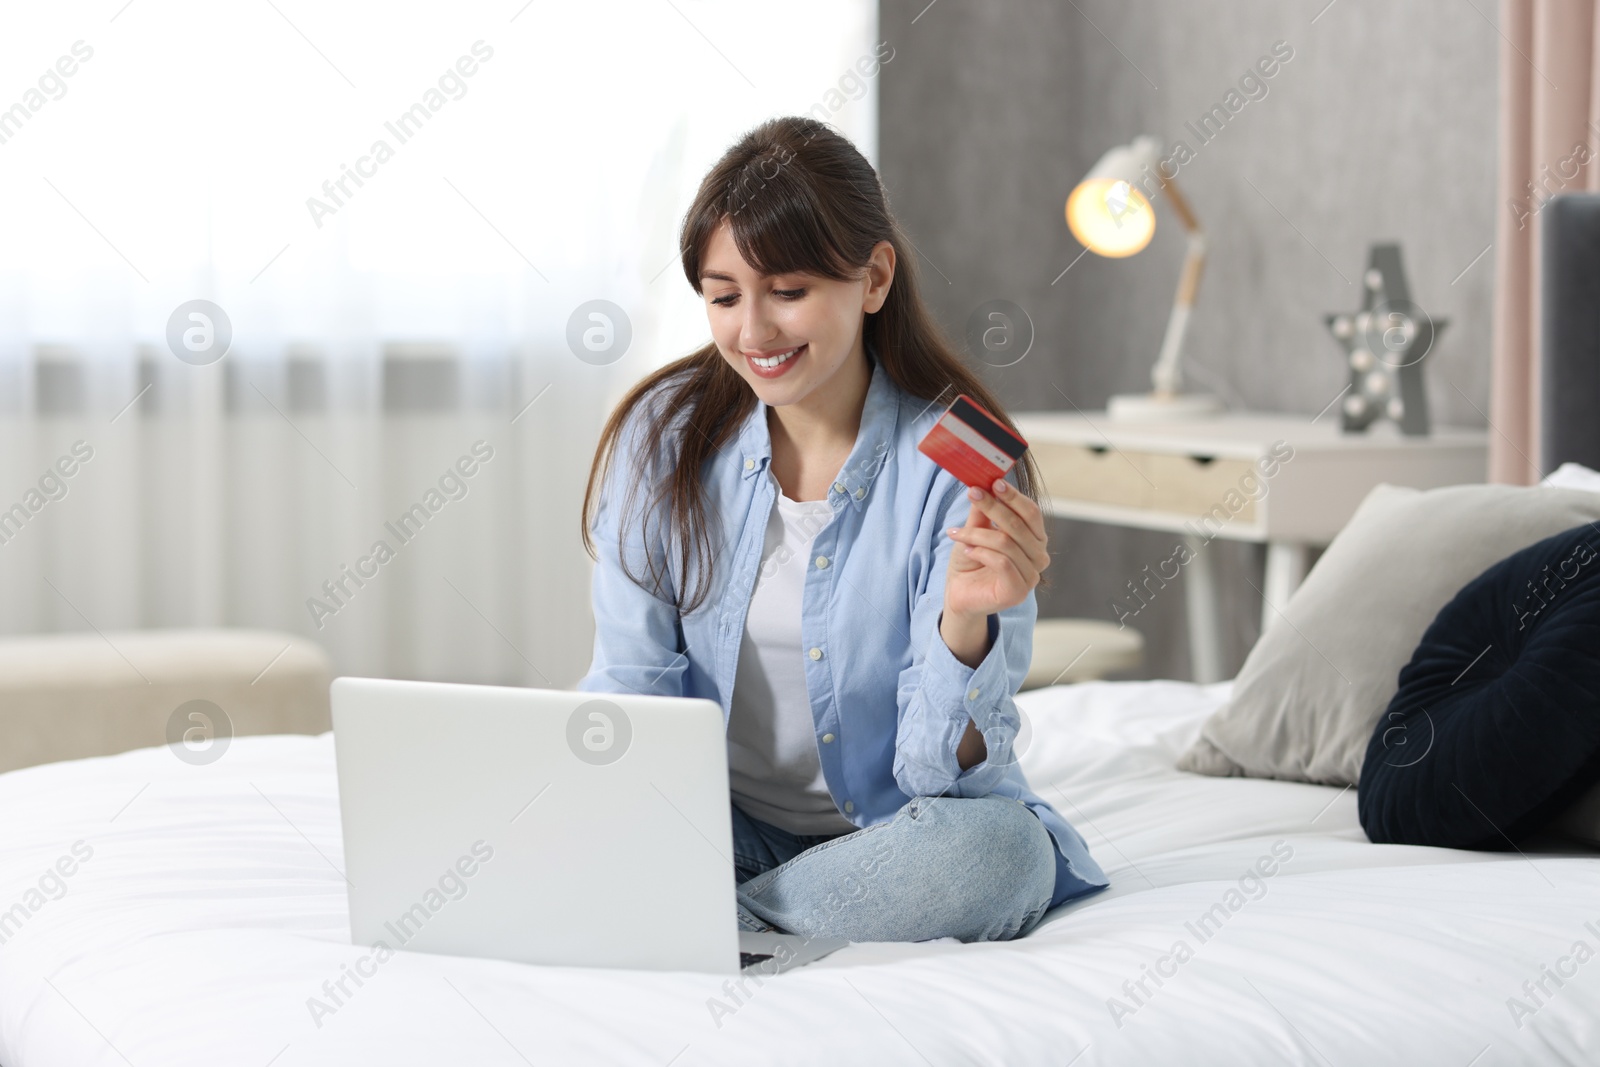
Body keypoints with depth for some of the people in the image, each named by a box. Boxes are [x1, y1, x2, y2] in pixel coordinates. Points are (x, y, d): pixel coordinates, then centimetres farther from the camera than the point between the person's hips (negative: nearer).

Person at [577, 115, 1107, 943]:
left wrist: (966, 620, -36)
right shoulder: (663, 436, -4)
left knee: (999, 847, -34)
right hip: (724, 834, 1)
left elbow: (946, 772, -16)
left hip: (888, 840, -1)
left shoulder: (958, 467, -14)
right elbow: (632, 686, -4)